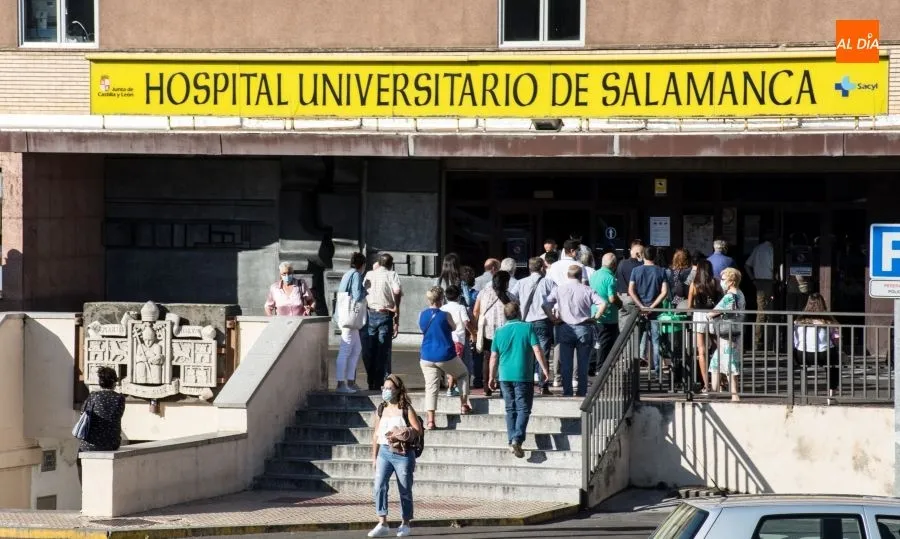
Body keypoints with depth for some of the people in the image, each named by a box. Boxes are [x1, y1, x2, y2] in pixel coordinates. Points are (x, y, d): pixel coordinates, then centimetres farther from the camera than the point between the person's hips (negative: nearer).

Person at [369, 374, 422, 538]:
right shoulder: (381, 410, 11)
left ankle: (405, 524, 17)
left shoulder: (406, 409, -1)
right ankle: (382, 524, -13)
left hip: (403, 454, -3)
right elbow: (376, 434, 15)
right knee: (379, 486, -12)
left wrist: (401, 434, -19)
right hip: (384, 452, 3)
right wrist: (374, 457, 14)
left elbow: (418, 430, -7)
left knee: (405, 490, 5)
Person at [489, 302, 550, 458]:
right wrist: (544, 369, -1)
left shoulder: (500, 332, 7)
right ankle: (517, 439, -19)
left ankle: (512, 441, 7)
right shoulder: (527, 328, -3)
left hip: (505, 376, 3)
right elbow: (537, 350, -8)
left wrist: (492, 376, 18)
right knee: (523, 409, -2)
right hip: (523, 375, -3)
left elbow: (494, 357, 9)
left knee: (510, 409, 12)